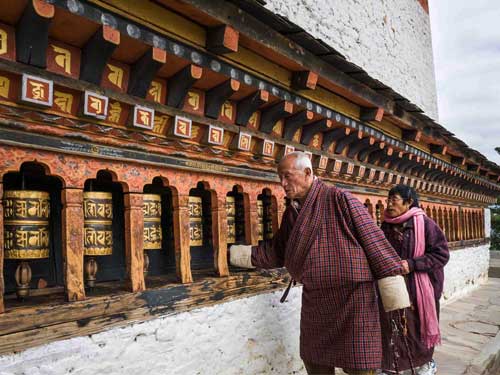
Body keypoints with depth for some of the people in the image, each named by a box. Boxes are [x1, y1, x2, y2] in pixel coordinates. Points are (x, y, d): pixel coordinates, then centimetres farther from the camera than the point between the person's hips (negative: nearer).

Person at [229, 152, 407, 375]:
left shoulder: (338, 199, -12)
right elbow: (278, 251, 16)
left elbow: (372, 237, -13)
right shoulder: (292, 211, 10)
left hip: (352, 296, -7)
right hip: (314, 299, 7)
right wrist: (242, 254, 10)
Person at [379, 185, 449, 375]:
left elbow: (442, 254, -13)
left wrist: (412, 264, -21)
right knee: (391, 325, 3)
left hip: (419, 287, -4)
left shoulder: (424, 223, -12)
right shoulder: (386, 225, 4)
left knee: (419, 324, 9)